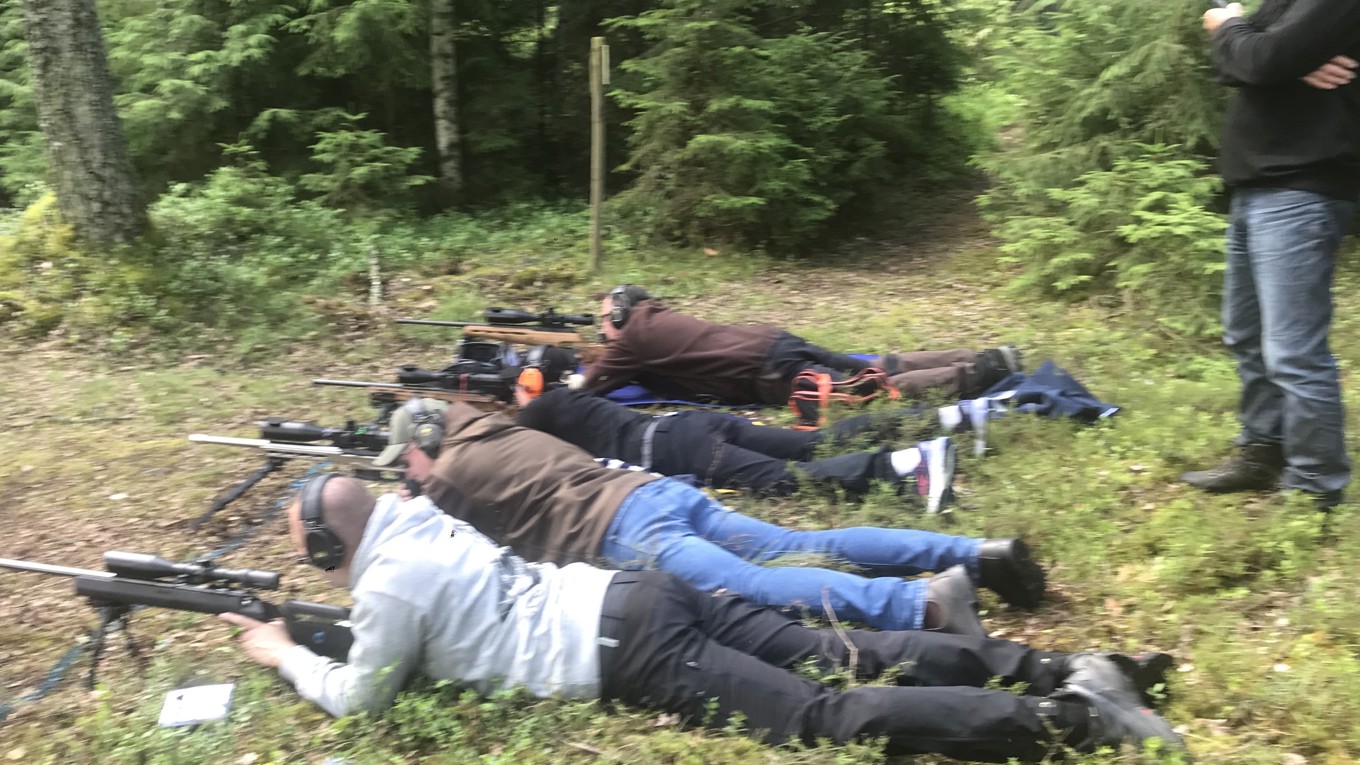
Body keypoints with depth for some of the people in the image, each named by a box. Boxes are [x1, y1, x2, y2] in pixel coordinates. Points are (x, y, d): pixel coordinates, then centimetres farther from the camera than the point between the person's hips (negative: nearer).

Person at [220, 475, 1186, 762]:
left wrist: (287, 656, 23)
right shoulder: (418, 518, 22)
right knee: (838, 657, 4)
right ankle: (1066, 670, -1)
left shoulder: (389, 584, -4)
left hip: (628, 655, -8)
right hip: (644, 594, 8)